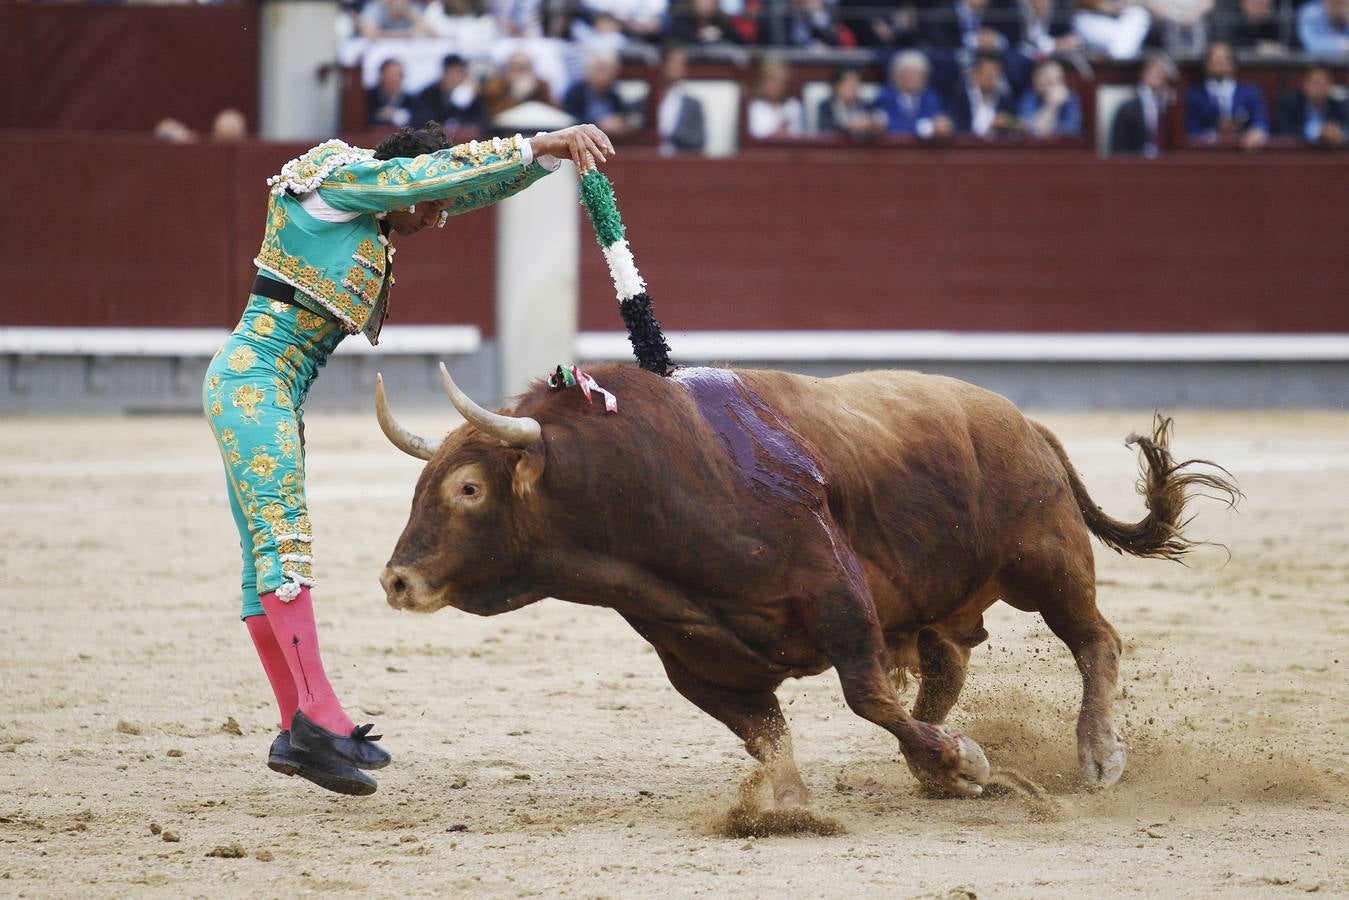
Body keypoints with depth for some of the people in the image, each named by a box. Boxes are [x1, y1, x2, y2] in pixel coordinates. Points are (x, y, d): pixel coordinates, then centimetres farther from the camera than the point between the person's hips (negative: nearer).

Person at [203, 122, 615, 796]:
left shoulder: (377, 218, 19)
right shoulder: (341, 184, -7)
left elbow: (471, 185, 18)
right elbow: (452, 167, -13)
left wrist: (555, 150, 8)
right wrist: (547, 145, -13)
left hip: (276, 392, 10)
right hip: (253, 378, -10)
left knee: (269, 553, 9)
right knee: (284, 538, -18)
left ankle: (297, 733, 10)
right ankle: (318, 716, -28)